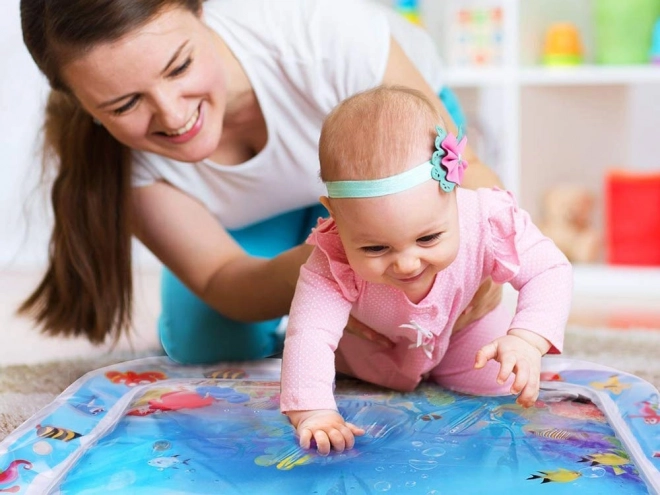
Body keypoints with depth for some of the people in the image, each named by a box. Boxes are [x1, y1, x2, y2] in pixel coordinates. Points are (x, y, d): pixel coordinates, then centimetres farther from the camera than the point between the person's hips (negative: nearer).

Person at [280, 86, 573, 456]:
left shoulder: (487, 222, -43)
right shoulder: (335, 262, -47)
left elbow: (550, 272, -34)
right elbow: (308, 335, -51)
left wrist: (527, 340, -51)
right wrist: (312, 412, -66)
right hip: (370, 343, -1)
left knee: (499, 381, -2)